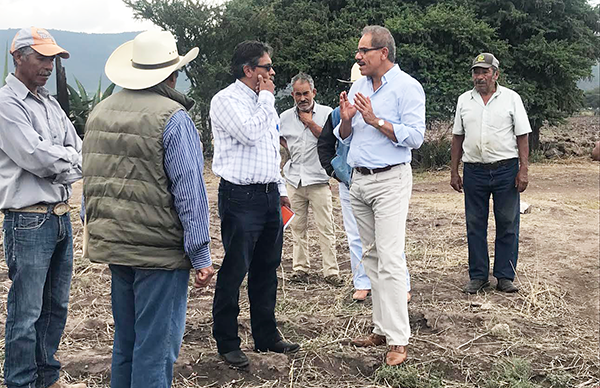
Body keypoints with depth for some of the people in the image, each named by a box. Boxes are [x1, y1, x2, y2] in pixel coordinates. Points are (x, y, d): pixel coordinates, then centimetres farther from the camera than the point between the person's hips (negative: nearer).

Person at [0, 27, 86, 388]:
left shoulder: (50, 103, 15)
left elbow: (81, 159, 10)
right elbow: (36, 158, -19)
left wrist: (55, 163, -9)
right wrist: (69, 156, -2)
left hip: (61, 217, 8)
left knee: (56, 306, 16)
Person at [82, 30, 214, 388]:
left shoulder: (99, 113, 9)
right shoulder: (173, 118, -15)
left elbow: (91, 180, 15)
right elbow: (190, 192, -17)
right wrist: (201, 256, -12)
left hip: (114, 247, 8)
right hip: (160, 251, -7)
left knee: (125, 340, 20)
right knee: (156, 346, 2)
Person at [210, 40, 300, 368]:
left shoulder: (262, 101, 19)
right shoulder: (226, 100, -8)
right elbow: (250, 133, -24)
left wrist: (281, 189, 22)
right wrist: (266, 97, -11)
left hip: (268, 195, 9)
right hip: (240, 197, -8)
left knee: (266, 270, 14)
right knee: (234, 272, -1)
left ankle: (266, 337, 26)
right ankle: (227, 344, 11)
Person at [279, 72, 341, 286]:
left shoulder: (326, 113, 0)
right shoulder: (285, 117, 9)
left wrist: (310, 122, -10)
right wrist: (289, 149, 13)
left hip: (318, 179, -3)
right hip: (294, 180, 3)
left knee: (325, 227, -4)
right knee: (298, 227, 7)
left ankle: (331, 271, 0)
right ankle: (300, 268, 16)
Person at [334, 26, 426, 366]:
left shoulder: (407, 87, -6)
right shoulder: (358, 87, 15)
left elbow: (415, 137, -15)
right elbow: (345, 138, 18)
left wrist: (375, 120, -18)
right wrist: (346, 119, -3)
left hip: (390, 180, -7)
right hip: (359, 181, 7)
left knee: (390, 260, -11)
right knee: (372, 257, 10)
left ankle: (398, 340, -6)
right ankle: (382, 329, 19)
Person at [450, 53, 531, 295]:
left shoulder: (511, 98, 3)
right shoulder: (464, 100, 10)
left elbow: (522, 136, 1)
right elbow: (458, 137, 13)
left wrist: (523, 169, -7)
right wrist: (454, 171, 9)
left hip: (506, 169, -2)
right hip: (474, 172, 2)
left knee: (507, 225, 2)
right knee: (475, 225, 5)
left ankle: (505, 276, 12)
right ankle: (478, 276, 15)